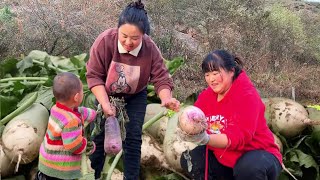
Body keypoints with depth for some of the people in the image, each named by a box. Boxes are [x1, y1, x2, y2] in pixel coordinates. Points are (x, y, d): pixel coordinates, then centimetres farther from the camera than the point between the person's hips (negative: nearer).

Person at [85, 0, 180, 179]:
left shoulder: (151, 49, -29)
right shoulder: (105, 41, -32)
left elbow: (162, 79, -25)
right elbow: (94, 75, -24)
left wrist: (166, 99, -47)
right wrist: (105, 104, -33)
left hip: (135, 97, 0)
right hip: (106, 94, 0)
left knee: (133, 138, 0)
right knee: (99, 136, 6)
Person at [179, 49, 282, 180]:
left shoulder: (247, 96, -20)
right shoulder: (207, 95, 0)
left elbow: (240, 137, -33)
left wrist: (206, 139, -49)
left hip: (257, 155, -6)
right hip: (224, 160, 6)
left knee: (249, 167, -38)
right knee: (189, 159, -10)